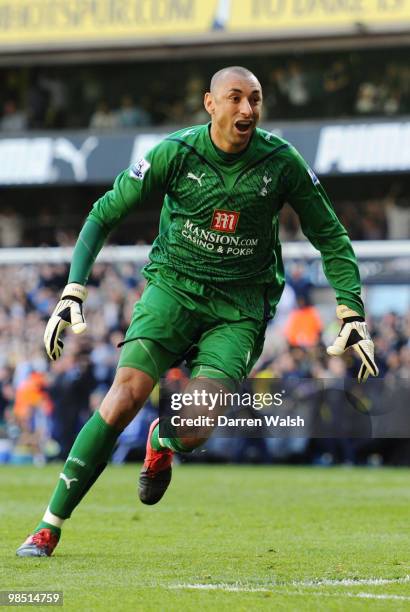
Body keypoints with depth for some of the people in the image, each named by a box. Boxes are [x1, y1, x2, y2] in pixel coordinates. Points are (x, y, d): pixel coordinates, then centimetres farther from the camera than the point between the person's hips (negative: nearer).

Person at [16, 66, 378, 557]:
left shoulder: (282, 162, -8)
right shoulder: (176, 152, -10)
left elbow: (331, 239, 4)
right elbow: (104, 215, -2)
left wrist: (353, 320, -3)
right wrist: (72, 295, -11)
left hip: (239, 306, 0)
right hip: (172, 287, 0)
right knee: (126, 394, -21)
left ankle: (162, 443, 23)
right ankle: (49, 526, -14)